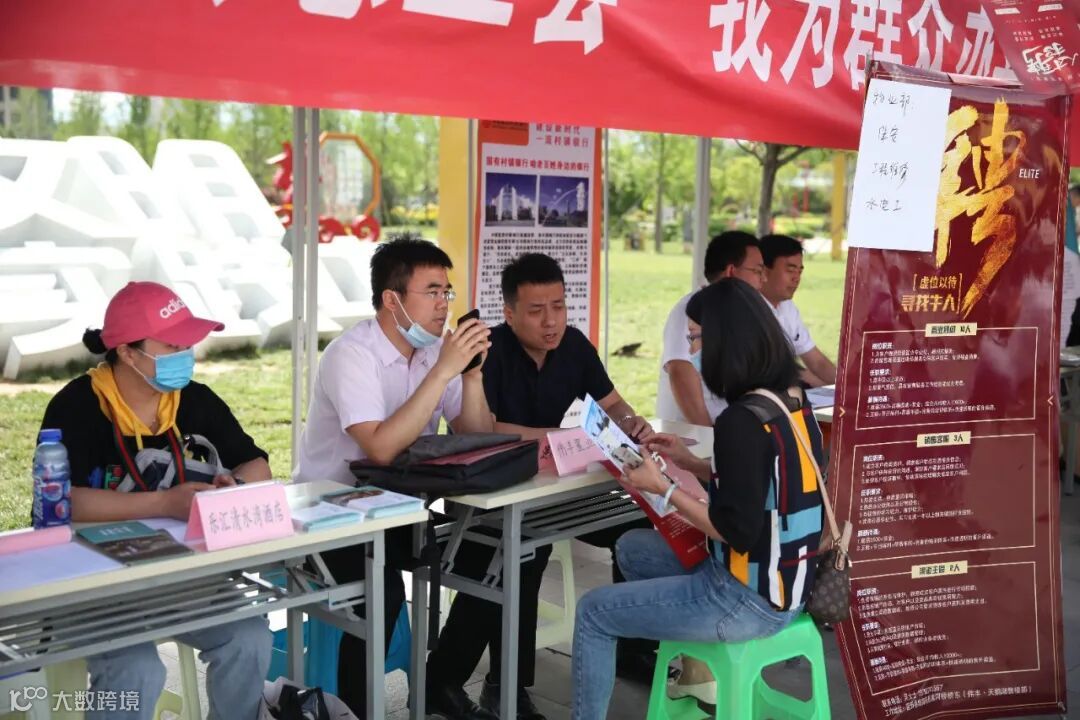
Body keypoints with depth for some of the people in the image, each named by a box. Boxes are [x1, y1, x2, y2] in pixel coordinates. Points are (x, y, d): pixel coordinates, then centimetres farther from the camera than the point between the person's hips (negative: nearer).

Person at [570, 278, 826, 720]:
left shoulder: (742, 421, -26)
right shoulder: (792, 400, 2)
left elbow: (736, 530, -25)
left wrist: (663, 489, -16)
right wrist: (689, 462, 10)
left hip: (748, 601, -9)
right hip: (782, 583, 9)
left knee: (593, 612, 4)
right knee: (632, 548, 24)